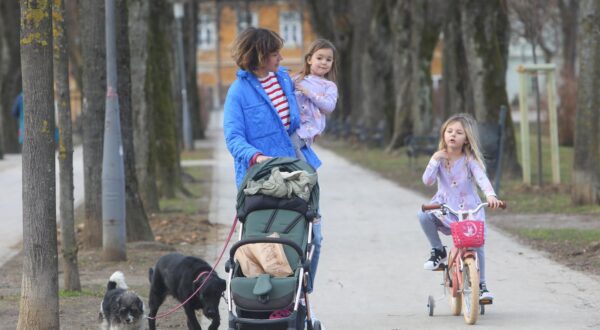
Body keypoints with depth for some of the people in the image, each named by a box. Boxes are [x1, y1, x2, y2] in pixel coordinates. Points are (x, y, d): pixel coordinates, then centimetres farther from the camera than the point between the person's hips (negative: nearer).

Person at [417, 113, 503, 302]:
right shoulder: (439, 158, 1)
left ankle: (481, 285, 1)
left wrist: (490, 195, -42)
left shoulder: (470, 160, -7)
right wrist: (435, 160, -18)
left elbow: (482, 179, -23)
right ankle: (438, 251, -5)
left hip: (469, 209, -2)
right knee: (424, 216, -27)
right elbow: (427, 181, -9)